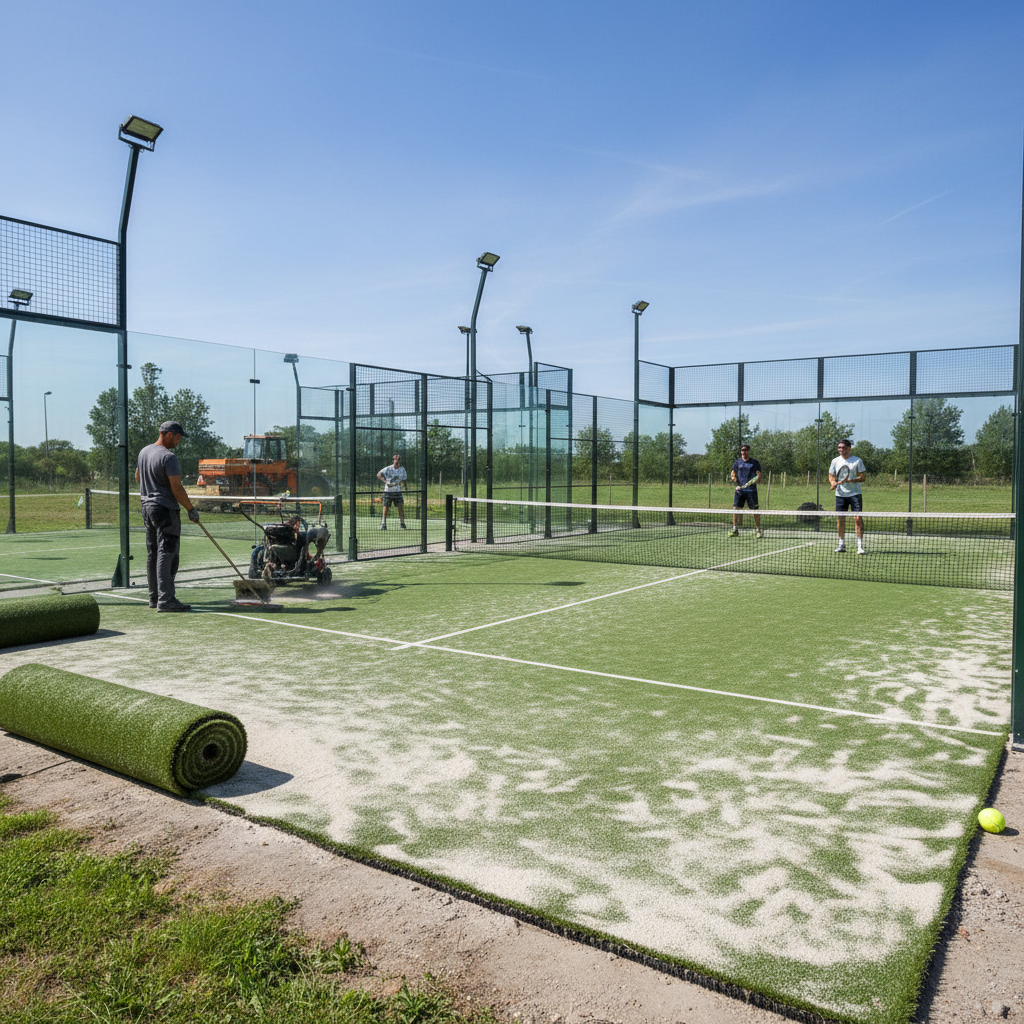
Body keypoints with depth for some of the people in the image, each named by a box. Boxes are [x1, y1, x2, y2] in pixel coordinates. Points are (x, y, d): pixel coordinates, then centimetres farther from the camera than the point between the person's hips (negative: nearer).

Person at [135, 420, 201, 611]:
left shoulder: (144, 452, 12)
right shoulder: (168, 457, -17)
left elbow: (137, 477, 26)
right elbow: (176, 488, -19)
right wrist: (191, 509, -12)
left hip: (147, 507, 10)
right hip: (165, 510, -9)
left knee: (152, 554, 14)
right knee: (167, 554, -9)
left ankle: (154, 597, 21)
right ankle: (166, 600, -12)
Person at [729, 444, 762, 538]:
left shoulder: (755, 463, 5)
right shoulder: (737, 462, 10)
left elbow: (759, 476, 5)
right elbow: (734, 476, 13)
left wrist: (754, 481, -16)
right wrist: (737, 484, -3)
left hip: (751, 490, -2)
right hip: (740, 490, 2)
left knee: (755, 511, -2)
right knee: (736, 509, -4)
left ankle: (758, 530, 9)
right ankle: (735, 530, 4)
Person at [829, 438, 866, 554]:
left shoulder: (857, 461, -2)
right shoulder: (835, 461, 7)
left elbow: (863, 477, -3)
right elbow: (831, 476, 14)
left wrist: (851, 480, -19)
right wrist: (833, 482, -8)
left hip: (855, 493, -3)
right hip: (840, 494, 3)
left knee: (857, 518, -9)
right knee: (841, 519, 5)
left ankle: (860, 546, -6)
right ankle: (841, 545, 16)